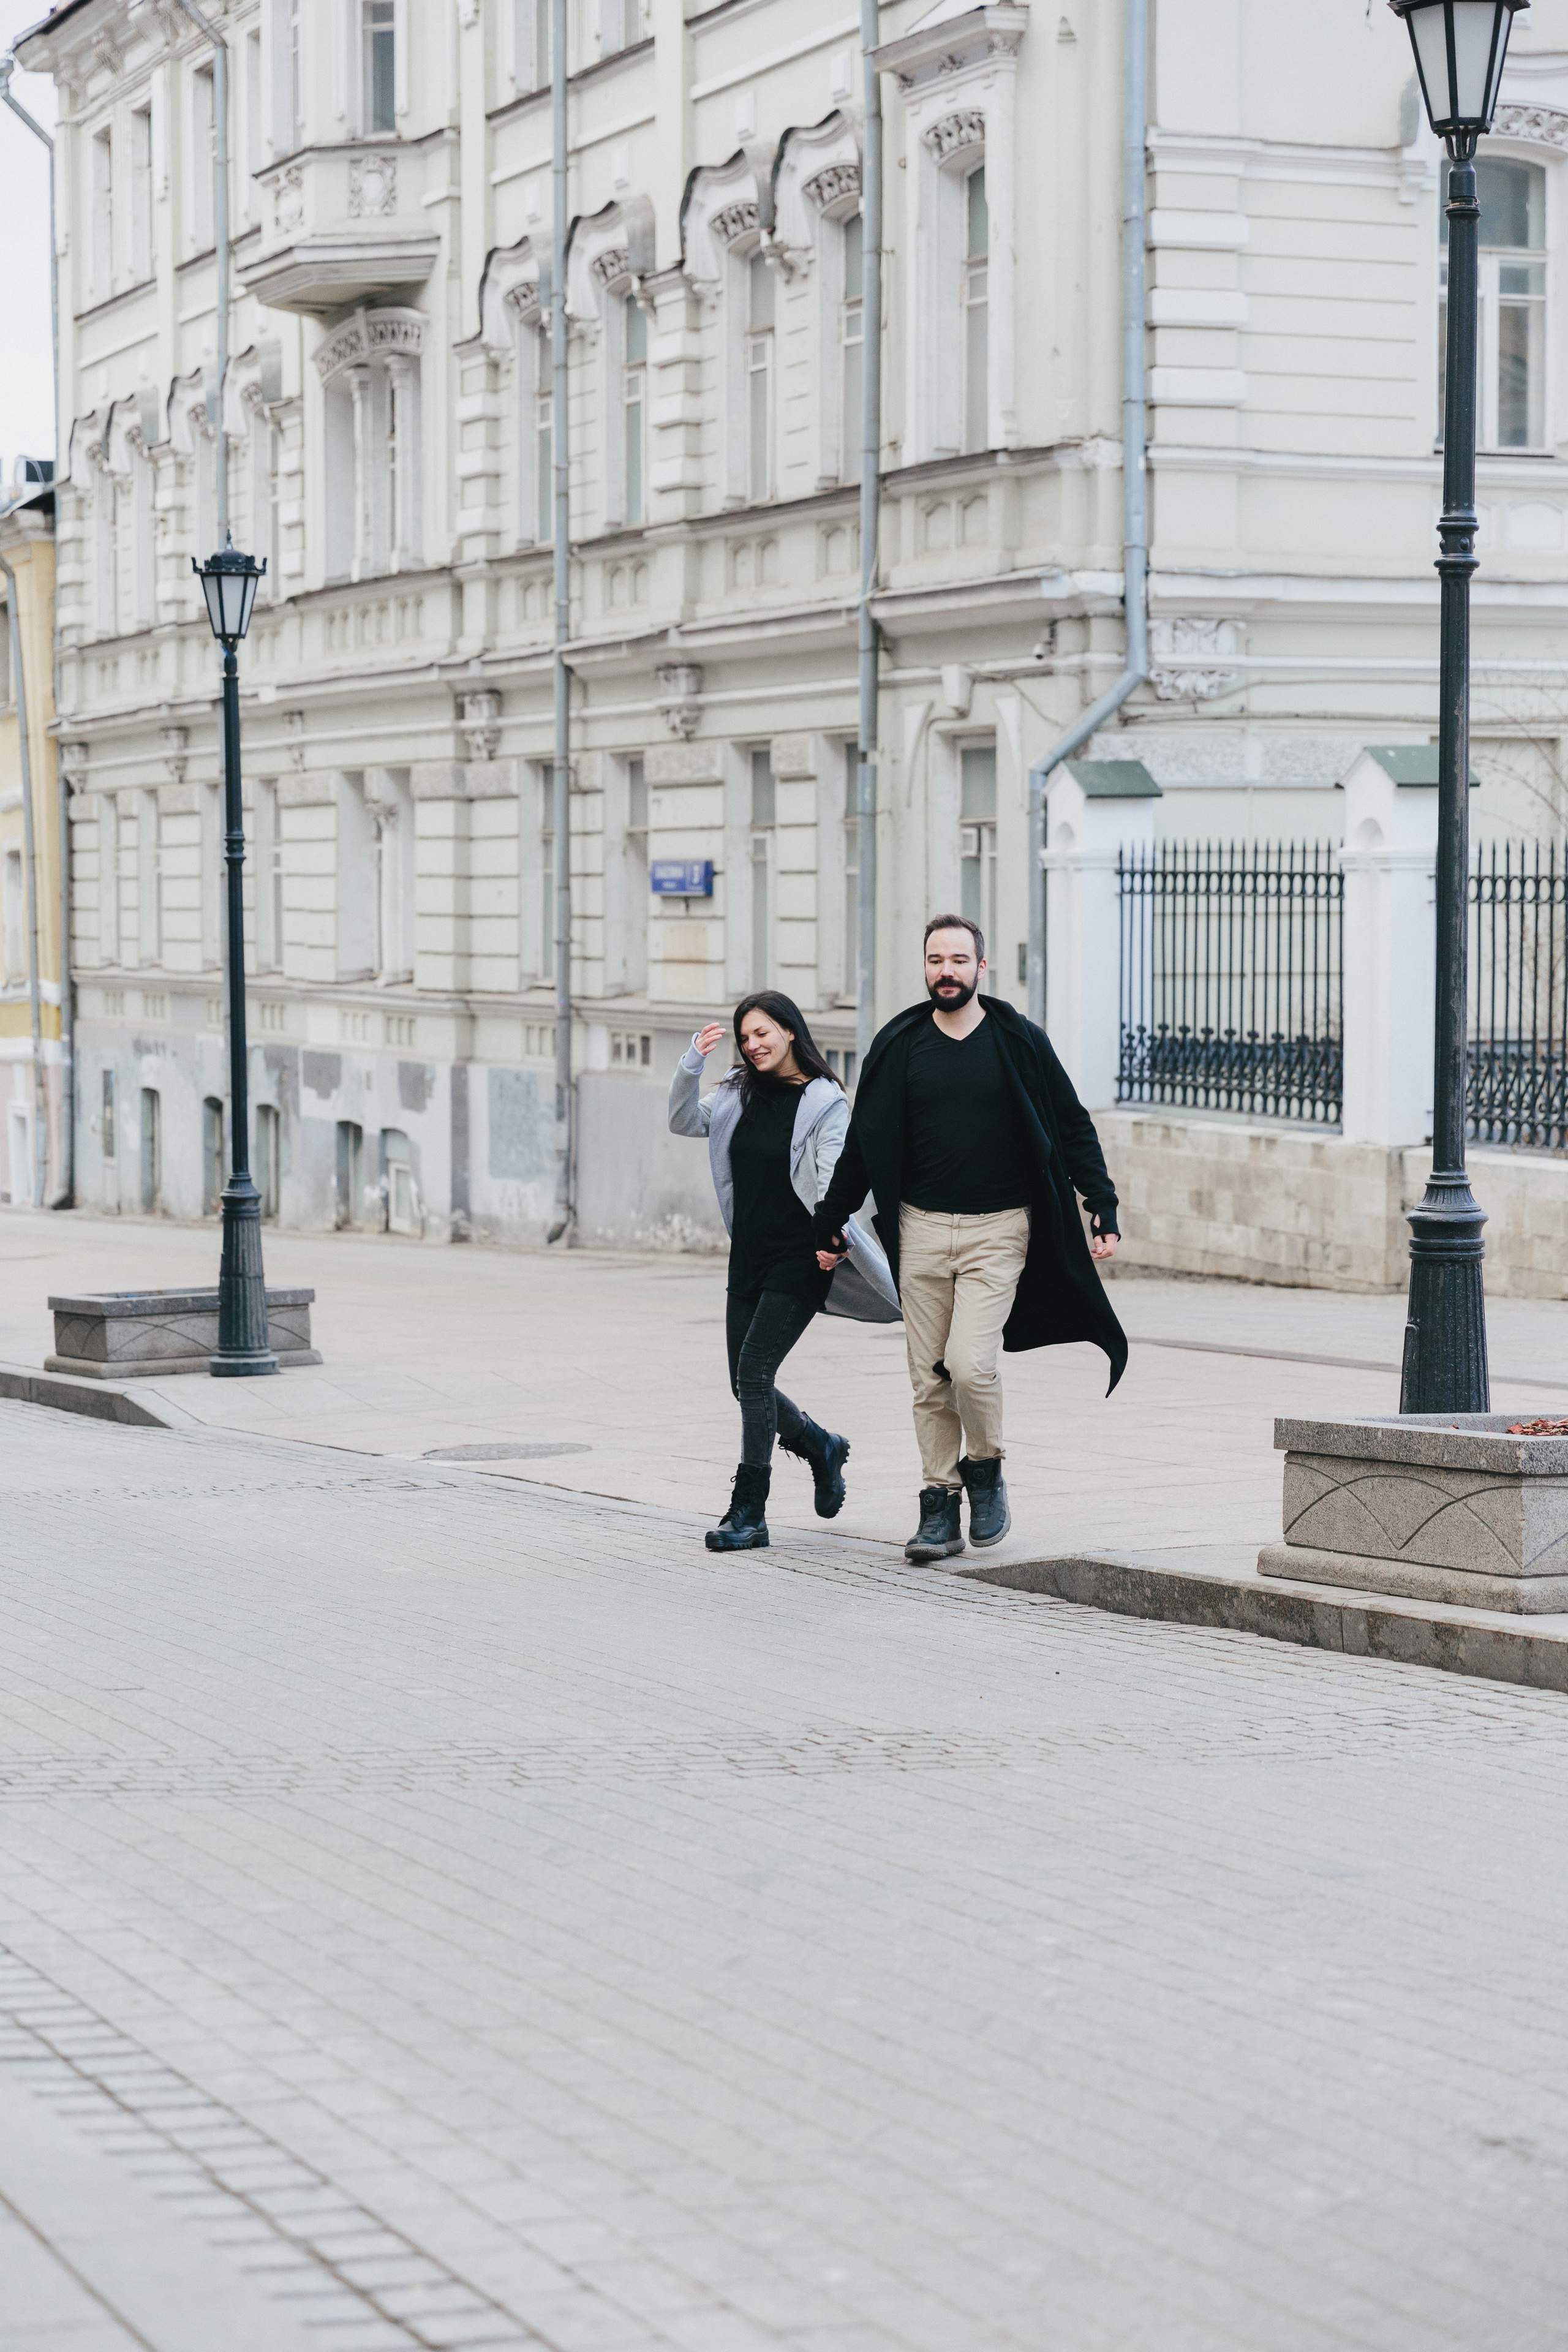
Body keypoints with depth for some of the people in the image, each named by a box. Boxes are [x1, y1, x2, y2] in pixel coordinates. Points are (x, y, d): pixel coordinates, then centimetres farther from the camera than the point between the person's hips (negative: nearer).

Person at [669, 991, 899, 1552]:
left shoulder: (825, 1102, -8)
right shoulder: (741, 1094, 9)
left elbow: (833, 1175, -17)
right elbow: (684, 1122, 3)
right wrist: (691, 1066, -13)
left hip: (799, 1259, -6)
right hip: (748, 1256, 6)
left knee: (753, 1372, -14)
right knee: (747, 1382, 8)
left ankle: (749, 1512, -8)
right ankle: (823, 1449, 36)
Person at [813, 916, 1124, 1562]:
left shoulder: (1020, 1042, 0)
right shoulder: (900, 1046, 5)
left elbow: (1073, 1128, 6)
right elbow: (865, 1143, 12)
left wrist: (1102, 1207, -1)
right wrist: (830, 1225, 14)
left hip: (998, 1229, -2)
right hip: (922, 1228, 3)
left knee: (970, 1363, -16)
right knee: (930, 1379, 3)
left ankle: (985, 1470, 9)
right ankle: (939, 1507, 12)